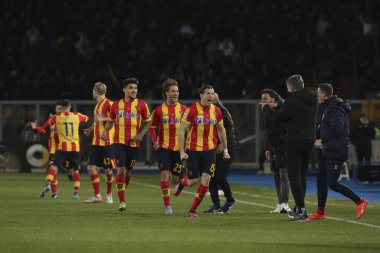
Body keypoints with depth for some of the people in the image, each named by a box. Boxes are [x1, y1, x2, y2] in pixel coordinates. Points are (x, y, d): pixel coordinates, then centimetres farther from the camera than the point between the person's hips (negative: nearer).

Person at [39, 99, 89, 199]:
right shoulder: (76, 116, 6)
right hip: (75, 147, 2)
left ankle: (48, 183, -28)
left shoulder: (56, 117, 1)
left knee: (54, 166, -4)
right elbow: (86, 118, 24)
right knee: (76, 169, 12)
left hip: (63, 147, -2)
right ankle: (76, 192, 5)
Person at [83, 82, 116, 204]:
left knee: (108, 169, -1)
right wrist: (90, 129, 17)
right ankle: (97, 196, 3)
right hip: (96, 142, 8)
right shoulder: (97, 105, 18)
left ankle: (109, 194, 15)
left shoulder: (108, 103, -9)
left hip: (107, 142, -8)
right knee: (91, 167, 0)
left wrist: (103, 119, -21)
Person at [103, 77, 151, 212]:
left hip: (134, 143, 1)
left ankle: (121, 192, 34)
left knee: (128, 171, 8)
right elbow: (110, 121, 18)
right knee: (120, 169, -12)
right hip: (119, 141, -1)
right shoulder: (116, 105, 5)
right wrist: (105, 131, 0)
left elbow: (148, 122, 7)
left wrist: (141, 134, -9)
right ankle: (122, 201, -10)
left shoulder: (141, 104, 1)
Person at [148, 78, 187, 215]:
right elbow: (152, 128, 9)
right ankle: (167, 206, -10)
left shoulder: (183, 109, 4)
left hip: (179, 147, 1)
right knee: (164, 174, -13)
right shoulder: (159, 110, 2)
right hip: (164, 147, -1)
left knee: (176, 177, 5)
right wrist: (155, 141, -7)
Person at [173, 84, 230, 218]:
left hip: (210, 150, 3)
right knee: (193, 181, 0)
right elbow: (182, 130, -8)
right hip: (193, 150, -3)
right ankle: (182, 183, 39)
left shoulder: (216, 111, 2)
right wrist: (182, 152, -13)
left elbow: (221, 130, 16)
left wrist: (225, 149, 15)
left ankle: (193, 210, 3)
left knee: (206, 180, -8)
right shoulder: (191, 110, -10)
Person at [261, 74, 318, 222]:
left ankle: (301, 211, -8)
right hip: (309, 141, 8)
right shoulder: (312, 100, 9)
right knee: (302, 175, 18)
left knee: (294, 176, -3)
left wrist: (266, 109, 9)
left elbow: (276, 119, -10)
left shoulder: (292, 101, -16)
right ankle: (299, 208, 24)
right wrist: (276, 107, 22)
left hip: (294, 142, -8)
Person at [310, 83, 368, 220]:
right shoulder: (328, 107, 16)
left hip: (336, 152, -10)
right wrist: (323, 142, 8)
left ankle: (360, 202, -2)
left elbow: (337, 128, -27)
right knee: (321, 181, 10)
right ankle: (320, 212, 17)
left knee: (332, 184, -10)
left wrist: (323, 140, -16)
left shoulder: (336, 109, -16)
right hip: (328, 151, 10)